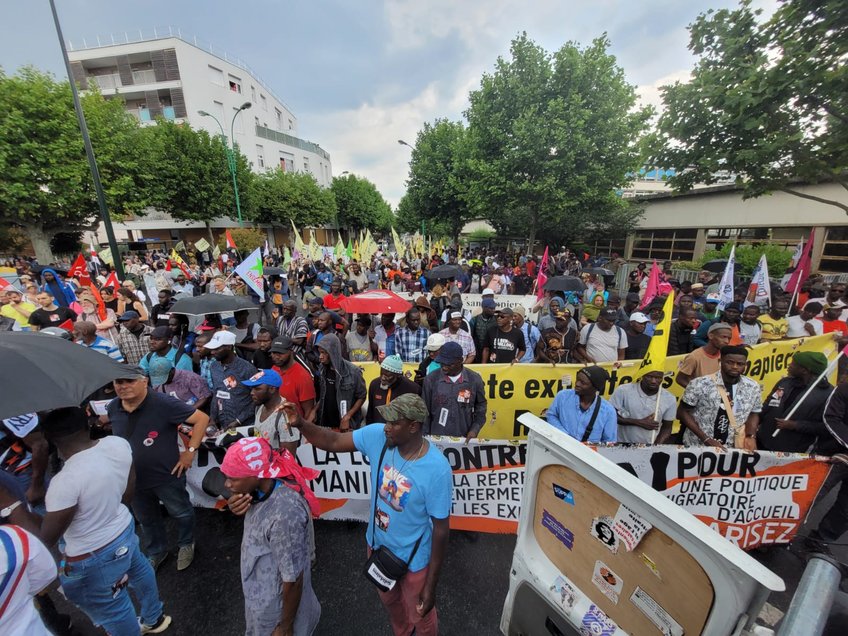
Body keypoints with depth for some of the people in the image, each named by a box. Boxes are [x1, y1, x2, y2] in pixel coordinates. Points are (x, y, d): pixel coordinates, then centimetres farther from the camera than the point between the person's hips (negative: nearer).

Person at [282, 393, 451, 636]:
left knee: (421, 616, 25)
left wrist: (430, 587, -13)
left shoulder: (437, 470, -36)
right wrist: (299, 424, -32)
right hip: (377, 544, 5)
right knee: (389, 600, 35)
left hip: (413, 558, -5)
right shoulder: (377, 435, -23)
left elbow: (441, 530, -23)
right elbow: (333, 442, -15)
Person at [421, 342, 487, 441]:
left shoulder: (474, 379, -9)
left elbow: (480, 406, 4)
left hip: (465, 438, 1)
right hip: (437, 438, 0)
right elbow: (425, 413, -2)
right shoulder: (431, 379, -11)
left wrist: (475, 429, -7)